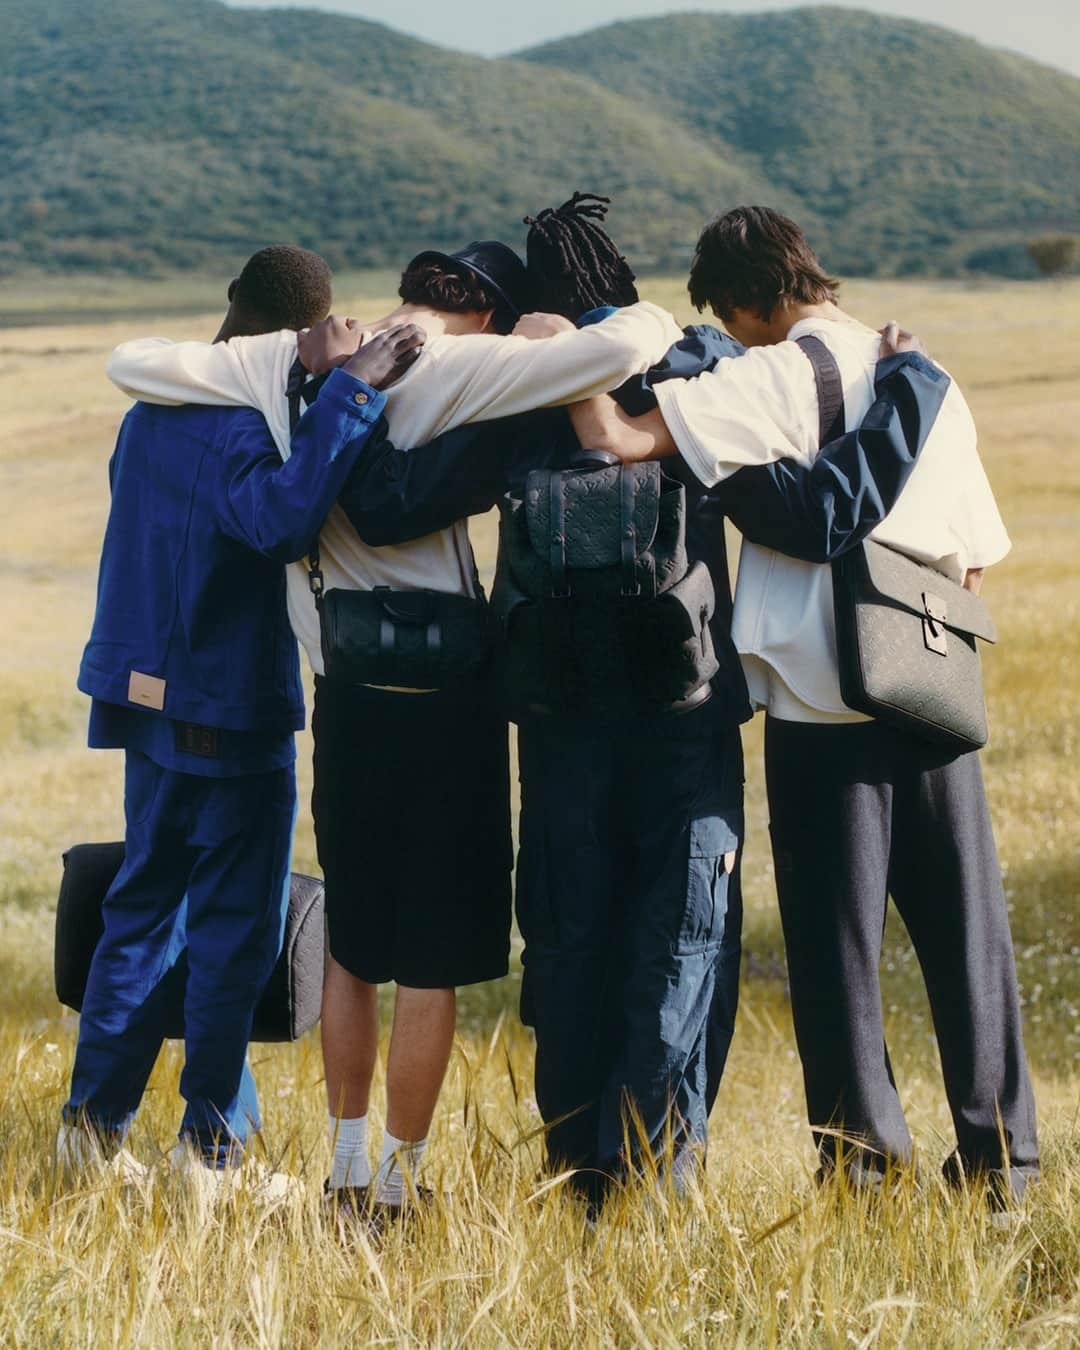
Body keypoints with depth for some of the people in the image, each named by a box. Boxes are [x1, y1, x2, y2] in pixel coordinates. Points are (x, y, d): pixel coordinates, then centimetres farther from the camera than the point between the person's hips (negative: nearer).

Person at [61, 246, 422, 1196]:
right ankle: (211, 1145, 6)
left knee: (145, 908, 15)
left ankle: (94, 1121, 16)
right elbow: (285, 519, -39)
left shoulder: (158, 405, 9)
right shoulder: (234, 429, -20)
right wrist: (351, 389, -36)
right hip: (230, 712, -8)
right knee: (236, 928, 1)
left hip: (153, 700, 8)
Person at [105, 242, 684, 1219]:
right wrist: (654, 320, -1)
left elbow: (132, 362, 10)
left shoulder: (283, 364, 1)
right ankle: (400, 1184, 10)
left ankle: (348, 1167, 24)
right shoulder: (457, 369, -13)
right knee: (432, 961, 5)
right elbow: (619, 351, -24)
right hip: (443, 695, -5)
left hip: (344, 696, 5)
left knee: (352, 948, 19)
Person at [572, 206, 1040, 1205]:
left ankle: (865, 1163, 8)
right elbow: (975, 557, 11)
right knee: (967, 932, 12)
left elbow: (616, 438, -21)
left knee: (837, 942, 5)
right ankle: (1000, 1154, 16)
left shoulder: (774, 381, -10)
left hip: (822, 702, -5)